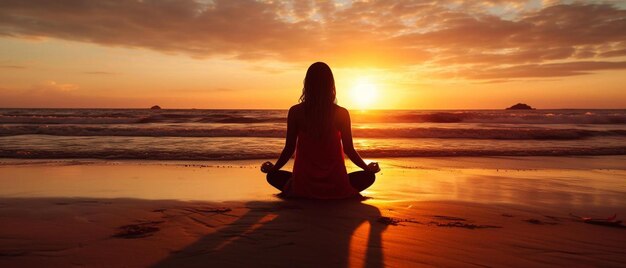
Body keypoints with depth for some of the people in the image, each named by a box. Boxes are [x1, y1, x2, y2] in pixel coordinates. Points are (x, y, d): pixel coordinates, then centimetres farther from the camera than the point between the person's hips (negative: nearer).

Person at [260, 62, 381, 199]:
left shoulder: (295, 112, -7)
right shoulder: (341, 113, -7)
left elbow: (289, 148, -1)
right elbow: (349, 150, -1)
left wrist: (273, 167, 18)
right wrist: (367, 167, 17)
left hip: (303, 185, 1)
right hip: (335, 187, -1)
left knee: (273, 176, 27)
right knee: (368, 176, 22)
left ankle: (295, 190, 9)